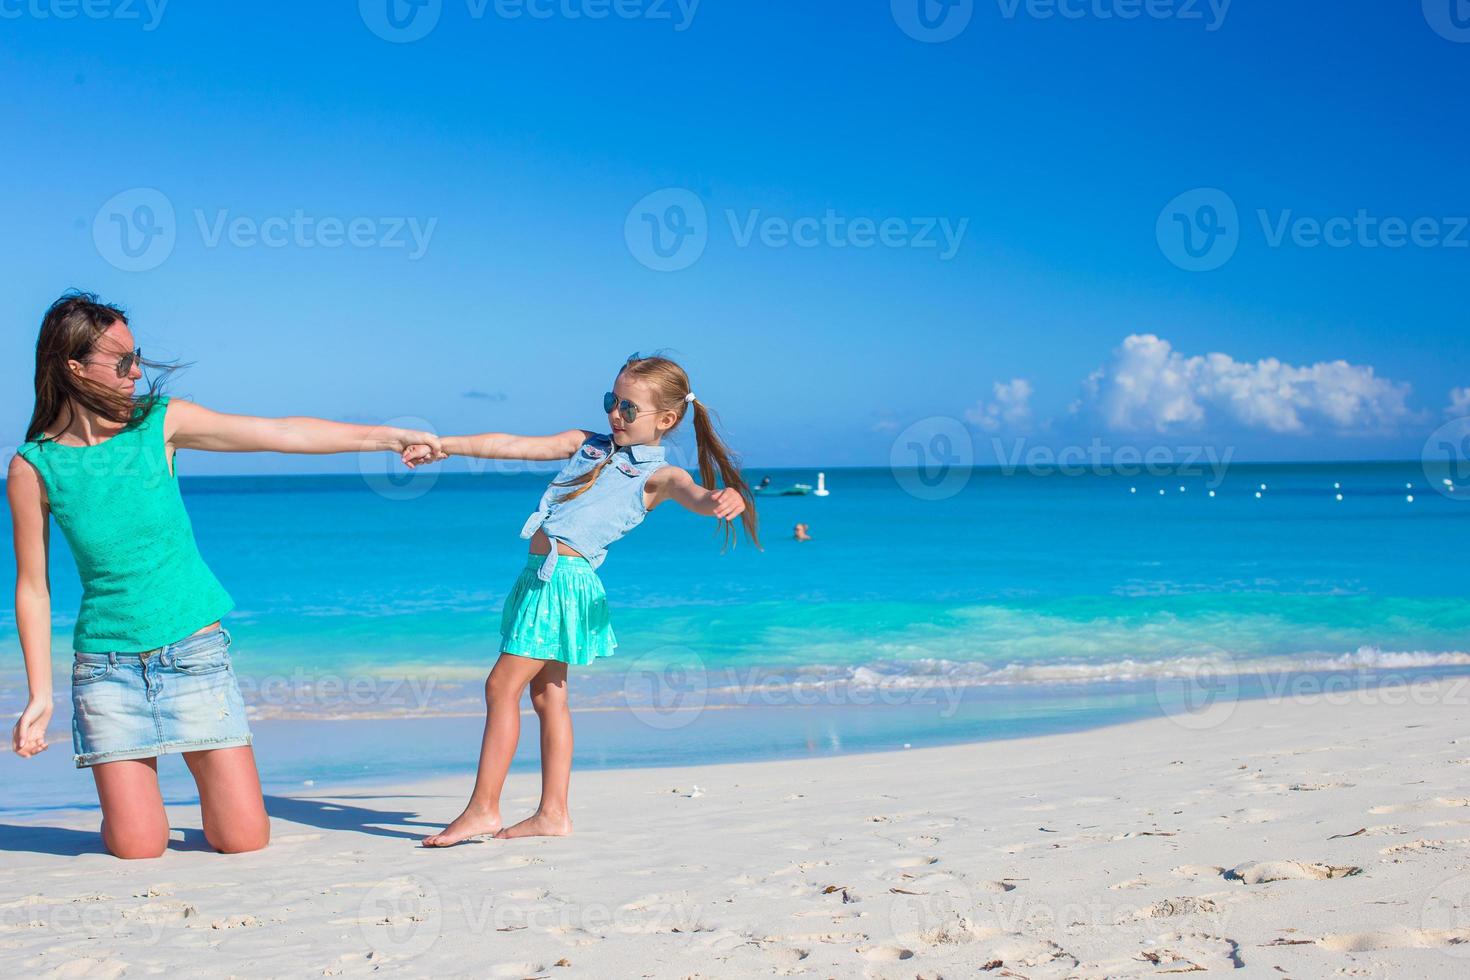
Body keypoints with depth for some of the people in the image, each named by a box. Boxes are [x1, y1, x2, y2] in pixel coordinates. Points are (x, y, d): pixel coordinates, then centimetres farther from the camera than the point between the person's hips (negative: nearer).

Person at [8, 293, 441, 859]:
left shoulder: (159, 422, -2)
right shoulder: (32, 468, -6)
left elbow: (282, 434, 1)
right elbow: (32, 587, -1)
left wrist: (386, 436, 2)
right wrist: (40, 696, -3)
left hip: (195, 650, 1)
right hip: (108, 664, -1)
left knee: (246, 840, -4)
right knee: (139, 849, -4)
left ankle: (213, 796, 30)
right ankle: (127, 800, 30)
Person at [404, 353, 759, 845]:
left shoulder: (658, 475, -4)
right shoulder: (585, 444, 15)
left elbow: (694, 495, -24)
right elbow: (512, 446, 15)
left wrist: (723, 499, -47)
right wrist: (443, 446, 15)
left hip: (565, 578, -8)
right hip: (544, 576, 8)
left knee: (502, 687, -9)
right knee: (547, 694, 11)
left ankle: (483, 808, -2)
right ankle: (552, 813, 17)